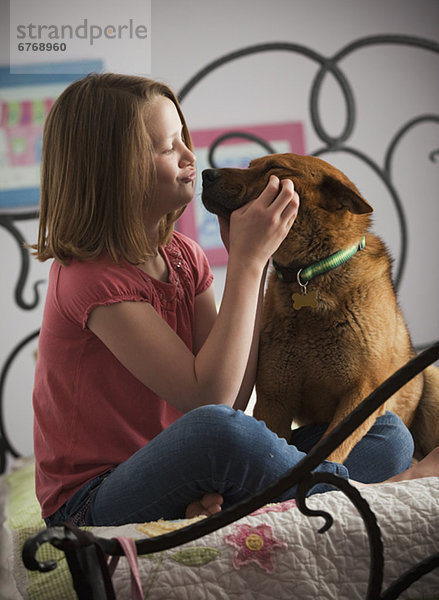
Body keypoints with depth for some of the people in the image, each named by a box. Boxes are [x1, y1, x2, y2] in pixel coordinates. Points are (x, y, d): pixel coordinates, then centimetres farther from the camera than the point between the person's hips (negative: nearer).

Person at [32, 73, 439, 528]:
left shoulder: (183, 256, 7)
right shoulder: (90, 277, -17)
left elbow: (234, 394, -1)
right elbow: (209, 398, -24)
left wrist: (247, 260, -10)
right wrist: (249, 259, -20)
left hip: (181, 481, 8)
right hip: (93, 504, -7)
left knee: (388, 435, -5)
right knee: (217, 428, -41)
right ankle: (370, 492, -17)